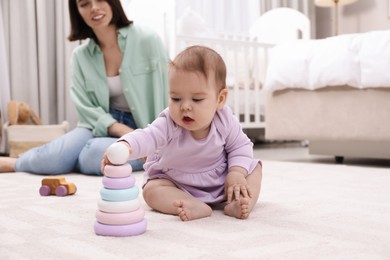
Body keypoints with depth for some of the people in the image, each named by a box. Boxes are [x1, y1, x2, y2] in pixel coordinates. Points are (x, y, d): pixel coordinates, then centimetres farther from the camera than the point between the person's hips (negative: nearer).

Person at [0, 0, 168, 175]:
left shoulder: (148, 41, -8)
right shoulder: (80, 56, 3)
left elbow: (164, 99, -7)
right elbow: (86, 109, -2)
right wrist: (125, 132, -17)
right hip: (102, 126, 3)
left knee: (96, 154, -32)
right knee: (53, 156, -26)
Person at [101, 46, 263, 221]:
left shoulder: (225, 121, -19)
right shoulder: (168, 124, -28)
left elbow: (240, 146, -5)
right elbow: (146, 137, -45)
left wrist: (237, 173, -22)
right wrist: (124, 146, -68)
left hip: (221, 181, 2)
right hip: (177, 184, -1)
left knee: (254, 168, -11)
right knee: (151, 189, -25)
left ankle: (236, 204, -30)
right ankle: (198, 207, -41)